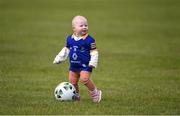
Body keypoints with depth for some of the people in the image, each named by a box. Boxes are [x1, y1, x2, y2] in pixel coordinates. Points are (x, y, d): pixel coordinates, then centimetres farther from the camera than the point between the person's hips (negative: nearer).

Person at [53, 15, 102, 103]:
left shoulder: (89, 40, -10)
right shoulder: (70, 39, 6)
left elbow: (94, 52, -8)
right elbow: (66, 49, 20)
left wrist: (93, 63, -18)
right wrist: (59, 59, 20)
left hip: (85, 66, -6)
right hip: (73, 66, 6)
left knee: (84, 79, -24)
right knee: (72, 82, 6)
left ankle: (95, 93, -6)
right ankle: (76, 96, 28)